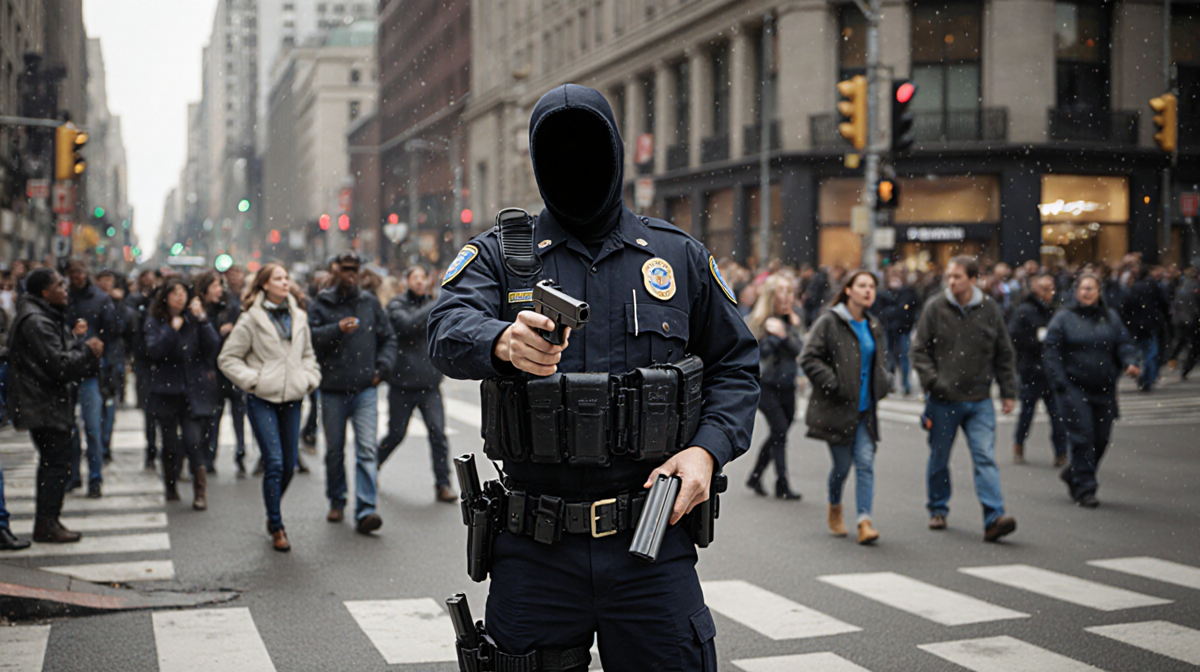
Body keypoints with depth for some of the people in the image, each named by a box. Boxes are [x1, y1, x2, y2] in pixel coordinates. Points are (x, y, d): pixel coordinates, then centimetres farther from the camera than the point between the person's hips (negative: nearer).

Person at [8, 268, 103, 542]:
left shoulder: (49, 317, 15)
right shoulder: (36, 322, -20)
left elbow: (64, 353, 18)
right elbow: (59, 365, -24)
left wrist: (84, 347, 2)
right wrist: (88, 351, -11)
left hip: (52, 404, 11)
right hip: (45, 406, -11)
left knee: (52, 462, 16)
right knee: (57, 463, -7)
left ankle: (46, 522, 24)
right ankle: (47, 525, 0)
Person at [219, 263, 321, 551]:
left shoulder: (298, 317, 10)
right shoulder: (251, 320, -4)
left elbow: (308, 353, 24)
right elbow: (227, 358, 0)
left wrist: (309, 378, 9)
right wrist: (252, 379, -9)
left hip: (291, 398, 5)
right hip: (262, 400, -5)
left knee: (290, 463, 7)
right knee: (274, 462, -10)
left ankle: (272, 514, 30)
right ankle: (276, 527, 0)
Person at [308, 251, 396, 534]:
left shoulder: (370, 303, 10)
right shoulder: (321, 304, 4)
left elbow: (388, 338, 18)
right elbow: (309, 337, -8)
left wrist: (382, 367, 5)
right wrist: (336, 329, -19)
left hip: (365, 389, 0)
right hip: (332, 390, 0)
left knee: (367, 449, -11)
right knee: (334, 450, 10)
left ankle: (365, 511, -15)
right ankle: (337, 502, 28)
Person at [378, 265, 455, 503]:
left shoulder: (432, 305, 11)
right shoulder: (397, 305, -2)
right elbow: (407, 324, -22)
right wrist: (435, 306, -23)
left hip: (429, 384, 3)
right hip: (402, 384, -3)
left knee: (438, 432, -8)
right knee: (396, 433, 6)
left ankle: (443, 485, -4)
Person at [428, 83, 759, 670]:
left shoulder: (681, 258, 10)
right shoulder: (497, 256, 6)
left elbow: (735, 365, 14)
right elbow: (450, 331, -13)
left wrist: (706, 450, -5)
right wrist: (504, 342, -37)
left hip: (653, 541, 1)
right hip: (535, 552, 0)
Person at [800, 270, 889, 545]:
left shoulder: (874, 327, 13)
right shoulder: (829, 322, -7)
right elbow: (809, 358, -11)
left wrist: (884, 382, 8)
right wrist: (833, 385, -18)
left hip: (865, 409, 4)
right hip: (837, 409, -4)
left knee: (865, 462, -8)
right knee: (842, 465, 5)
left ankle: (864, 521, -10)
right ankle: (835, 508, 33)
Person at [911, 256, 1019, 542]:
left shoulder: (990, 309, 3)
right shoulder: (935, 308, -2)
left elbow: (1004, 354, 11)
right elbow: (920, 350, 0)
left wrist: (1008, 391, 8)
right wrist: (933, 381, -13)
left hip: (979, 400, 0)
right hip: (943, 400, 0)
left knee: (985, 457, -9)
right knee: (939, 459, 11)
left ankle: (994, 518, -13)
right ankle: (938, 510, 30)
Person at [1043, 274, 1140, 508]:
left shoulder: (1110, 317, 12)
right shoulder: (1064, 318, 1)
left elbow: (1124, 343, 10)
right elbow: (1052, 351, -3)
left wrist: (1130, 362, -11)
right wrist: (1060, 382, -11)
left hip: (1104, 389, 4)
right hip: (1074, 388, -4)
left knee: (1102, 438, 6)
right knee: (1082, 437, -10)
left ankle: (1073, 475, 27)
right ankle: (1084, 489, -3)